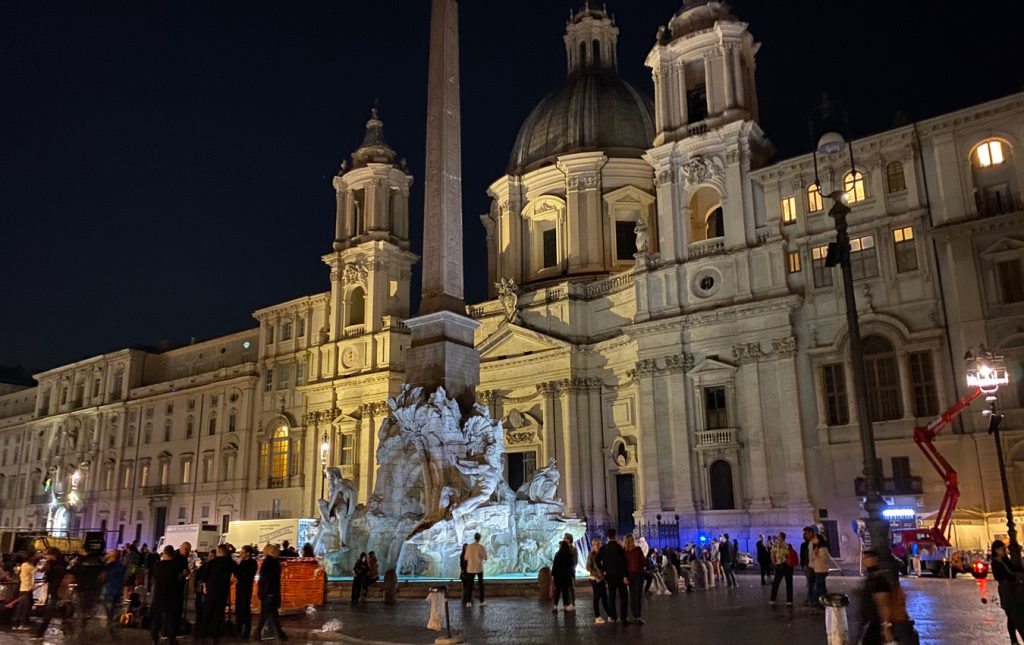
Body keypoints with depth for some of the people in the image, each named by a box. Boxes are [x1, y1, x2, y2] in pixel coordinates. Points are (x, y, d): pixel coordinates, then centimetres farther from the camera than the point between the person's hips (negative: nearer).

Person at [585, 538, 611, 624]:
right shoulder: (591, 555, -8)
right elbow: (588, 567, -13)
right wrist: (596, 575, -19)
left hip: (601, 579, 6)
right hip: (595, 579, -6)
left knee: (604, 597, 9)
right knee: (597, 597, -1)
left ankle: (610, 615, 14)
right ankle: (597, 618, 5)